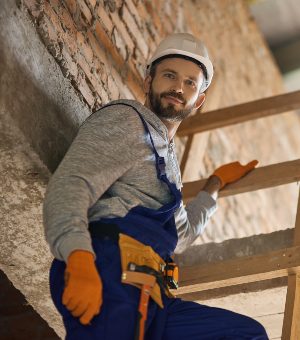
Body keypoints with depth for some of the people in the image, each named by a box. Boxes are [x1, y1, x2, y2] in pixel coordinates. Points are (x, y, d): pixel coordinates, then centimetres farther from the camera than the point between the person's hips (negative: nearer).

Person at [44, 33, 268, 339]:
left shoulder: (166, 155, 33)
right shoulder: (125, 119, 6)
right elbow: (68, 187, -11)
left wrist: (216, 183, 47)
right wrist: (79, 262, -28)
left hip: (148, 298, 8)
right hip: (111, 279, -8)